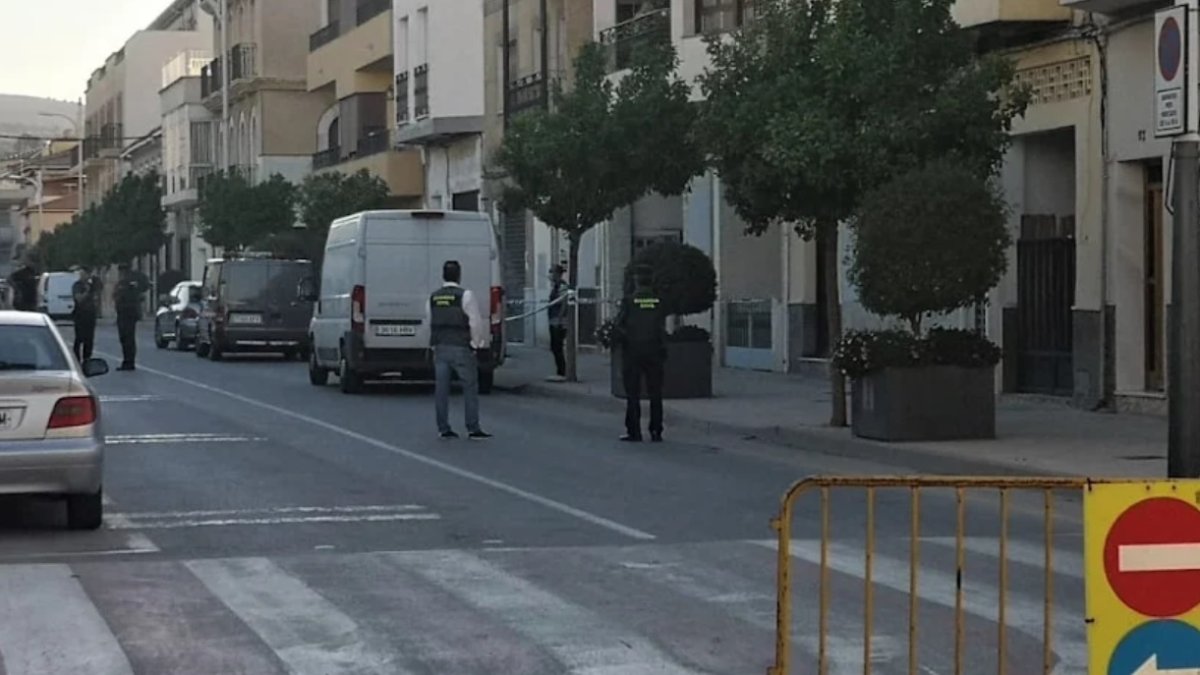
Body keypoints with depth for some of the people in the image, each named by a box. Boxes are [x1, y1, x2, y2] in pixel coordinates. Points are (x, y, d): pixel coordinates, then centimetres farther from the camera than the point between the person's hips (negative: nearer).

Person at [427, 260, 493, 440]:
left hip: (440, 349, 5)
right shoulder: (465, 296, -10)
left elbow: (430, 322, 12)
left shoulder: (433, 298, 7)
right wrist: (478, 342, 3)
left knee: (441, 389, 7)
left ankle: (443, 429, 8)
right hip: (461, 349, -5)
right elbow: (476, 322, -11)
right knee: (470, 388, 1)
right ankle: (473, 429, 0)